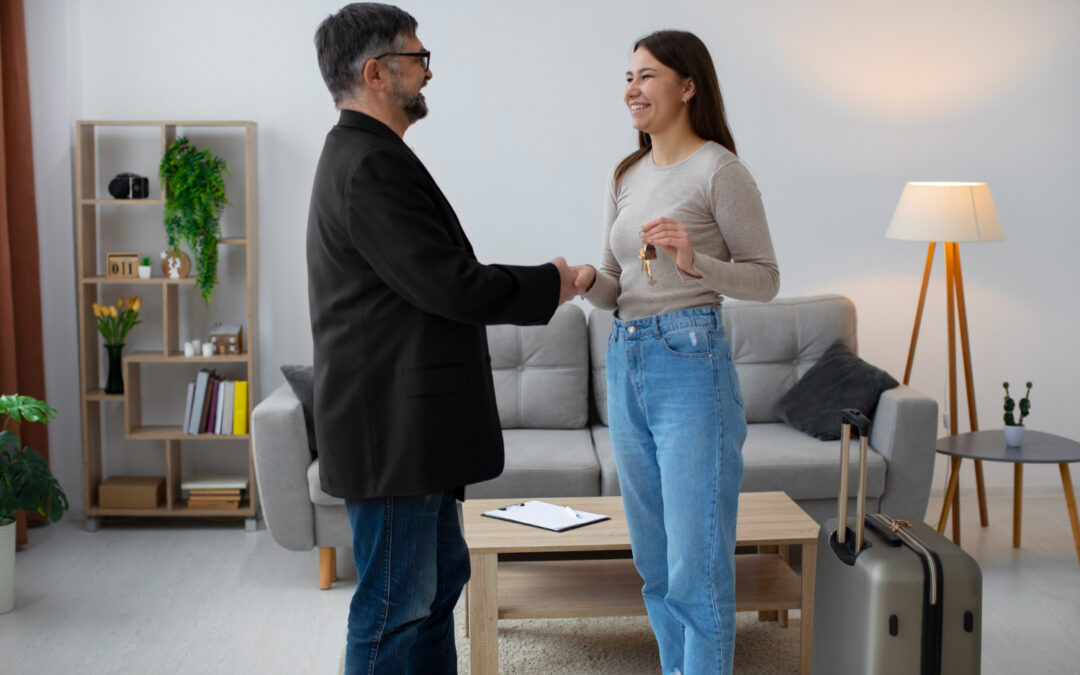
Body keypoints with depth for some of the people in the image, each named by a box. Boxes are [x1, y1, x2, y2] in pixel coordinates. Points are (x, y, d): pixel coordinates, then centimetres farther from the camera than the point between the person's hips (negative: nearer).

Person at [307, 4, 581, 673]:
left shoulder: (360, 155, 16)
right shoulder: (372, 165, -19)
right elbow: (449, 286, -22)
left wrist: (533, 285, 13)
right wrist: (548, 284, -7)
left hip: (412, 424, 11)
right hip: (391, 428, -11)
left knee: (441, 574, 20)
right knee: (396, 605, -1)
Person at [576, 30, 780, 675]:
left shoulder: (719, 170, -6)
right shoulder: (626, 176, 14)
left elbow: (765, 277, -4)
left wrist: (696, 262, -20)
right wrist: (585, 281, -5)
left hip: (691, 362, -7)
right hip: (626, 362, 7)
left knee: (696, 562, -5)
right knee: (654, 560, 14)